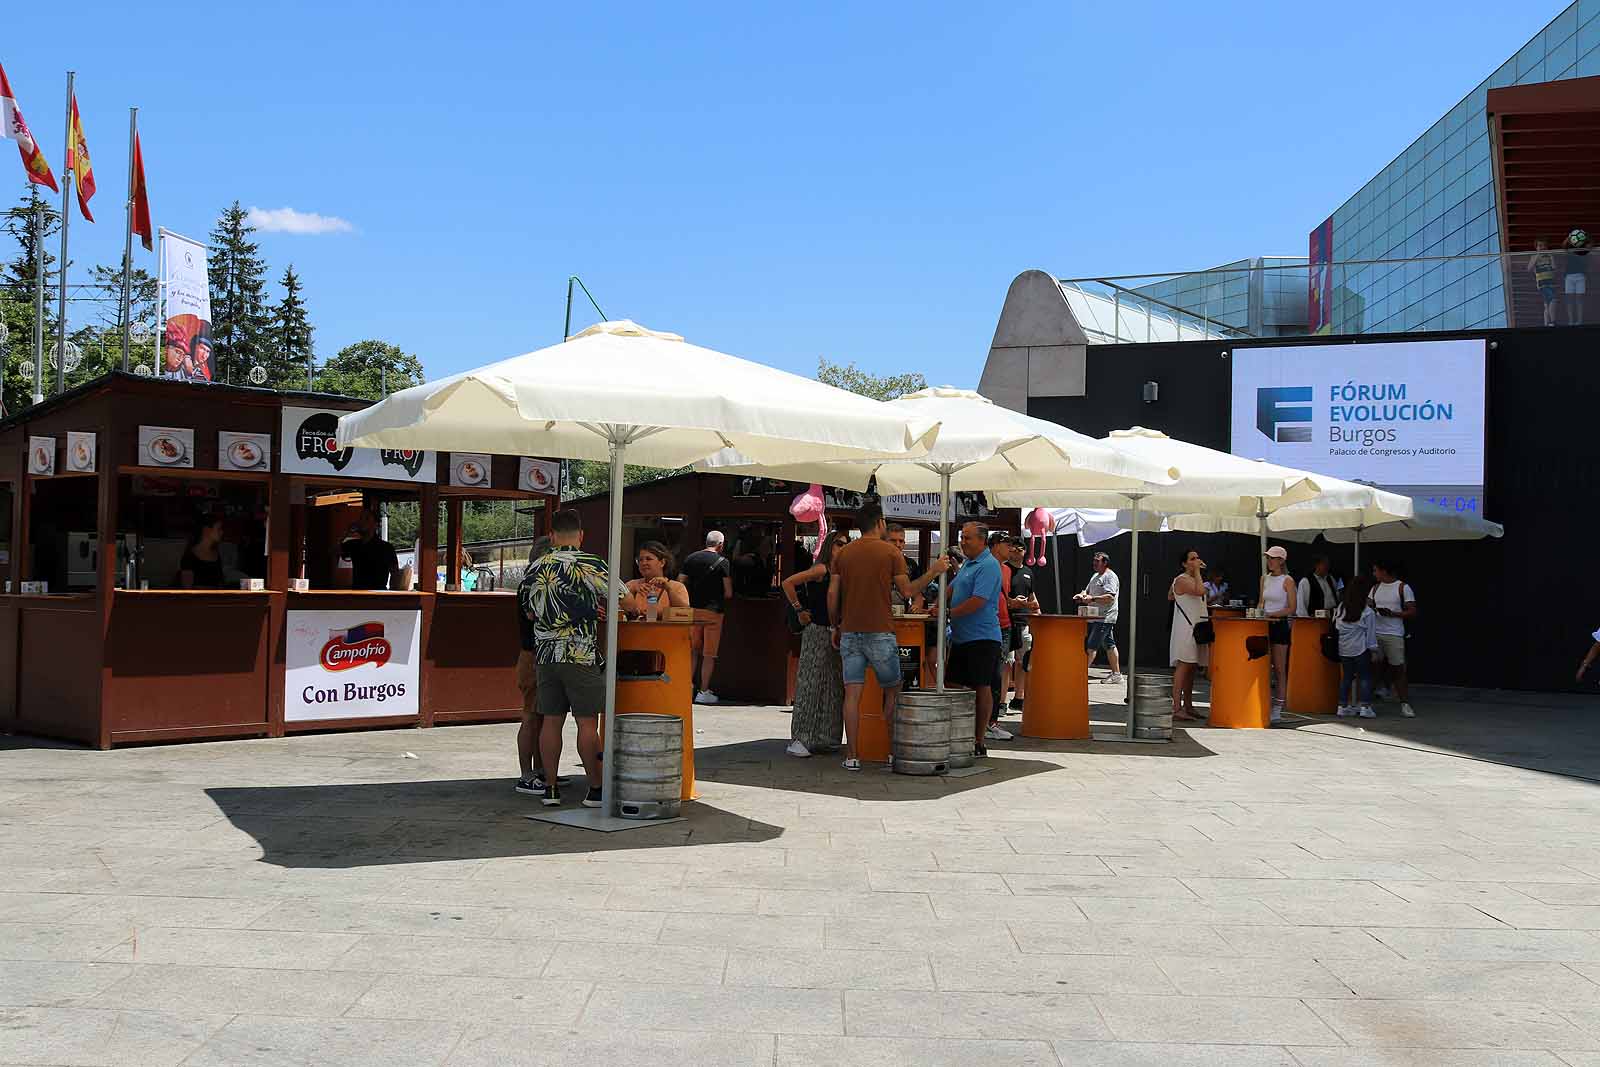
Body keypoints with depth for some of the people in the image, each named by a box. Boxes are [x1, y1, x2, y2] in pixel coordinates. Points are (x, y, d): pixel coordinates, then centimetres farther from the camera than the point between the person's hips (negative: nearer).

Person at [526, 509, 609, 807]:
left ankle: (551, 788, 12)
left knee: (551, 721, 9)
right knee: (587, 723, 0)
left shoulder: (535, 567, 8)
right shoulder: (590, 564, -7)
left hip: (545, 655, 5)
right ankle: (595, 789, 4)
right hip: (582, 655, -5)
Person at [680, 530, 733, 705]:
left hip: (692, 610, 4)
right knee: (709, 654, 3)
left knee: (693, 651, 16)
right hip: (713, 612, -4)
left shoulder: (691, 558, 6)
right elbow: (728, 593, -8)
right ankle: (704, 692, 4)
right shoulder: (722, 561, -6)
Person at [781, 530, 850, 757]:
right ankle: (798, 740, -4)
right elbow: (787, 583, -17)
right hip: (817, 632, -8)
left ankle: (821, 738, 18)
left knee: (833, 686, 10)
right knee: (809, 685, -7)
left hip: (835, 634, 8)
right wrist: (799, 610, -11)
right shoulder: (820, 569, -10)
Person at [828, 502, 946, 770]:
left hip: (849, 633, 3)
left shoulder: (843, 553, 8)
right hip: (880, 633, -3)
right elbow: (907, 591, -4)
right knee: (892, 691, 12)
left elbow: (832, 594, 4)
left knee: (852, 694, 2)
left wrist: (835, 627, 15)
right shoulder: (890, 552, -2)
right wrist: (933, 573, 8)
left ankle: (851, 756, 0)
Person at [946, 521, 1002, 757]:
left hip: (982, 638, -10)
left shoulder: (988, 565, -14)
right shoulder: (968, 563, 16)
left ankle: (979, 742, 5)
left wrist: (948, 613, -15)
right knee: (957, 686, 10)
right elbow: (952, 588, 26)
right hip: (961, 637, 10)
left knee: (982, 689, -2)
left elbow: (977, 601, -21)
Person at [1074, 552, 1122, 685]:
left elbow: (1110, 597, -22)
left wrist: (1093, 599, -28)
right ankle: (1116, 674, 15)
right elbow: (1087, 590, 27)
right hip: (1096, 618, 10)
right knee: (1109, 645, 11)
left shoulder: (1110, 576, -11)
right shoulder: (1095, 576, 20)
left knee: (1091, 645, -13)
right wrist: (1082, 595, 4)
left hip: (1104, 618, -10)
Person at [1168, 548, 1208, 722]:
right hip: (1184, 629, -9)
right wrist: (1197, 571, -18)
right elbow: (1200, 591, -28)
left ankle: (1188, 707, 15)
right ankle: (1177, 709, -15)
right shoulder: (1182, 580, -11)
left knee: (1192, 668, 10)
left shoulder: (1194, 579, 18)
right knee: (1183, 666, -13)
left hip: (1196, 628, 9)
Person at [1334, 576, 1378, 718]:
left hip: (1343, 649, 4)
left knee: (1346, 677, 11)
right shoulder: (1368, 612, -9)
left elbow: (1335, 627, 8)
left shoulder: (1340, 609, 3)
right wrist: (1373, 648, 2)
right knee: (1365, 677, 3)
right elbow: (1370, 633, -6)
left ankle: (1342, 706, 12)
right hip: (1361, 648, -4)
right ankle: (1365, 707, -1)